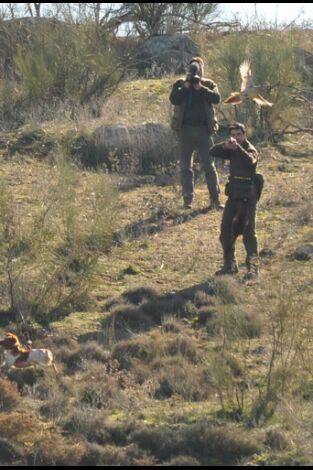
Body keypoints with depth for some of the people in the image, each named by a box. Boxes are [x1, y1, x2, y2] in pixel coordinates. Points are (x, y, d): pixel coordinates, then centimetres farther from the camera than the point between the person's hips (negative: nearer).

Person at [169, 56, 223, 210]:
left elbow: (216, 98, -10)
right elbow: (173, 99, -9)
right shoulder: (180, 84, 8)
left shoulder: (208, 84, 9)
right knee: (185, 166, 3)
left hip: (203, 129, -1)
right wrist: (186, 86, -15)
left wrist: (200, 88, -16)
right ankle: (188, 199, 6)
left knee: (209, 165, -2)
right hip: (186, 129, 1)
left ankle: (215, 199, 0)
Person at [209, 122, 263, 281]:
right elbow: (213, 152, 0)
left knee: (248, 231, -12)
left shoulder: (250, 150, -8)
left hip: (247, 196, -7)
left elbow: (250, 160, -30)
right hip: (234, 194, 7)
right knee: (226, 230, 8)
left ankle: (253, 267, -14)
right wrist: (225, 145, -18)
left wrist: (238, 147, -43)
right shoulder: (232, 151, 10)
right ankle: (230, 265, 19)